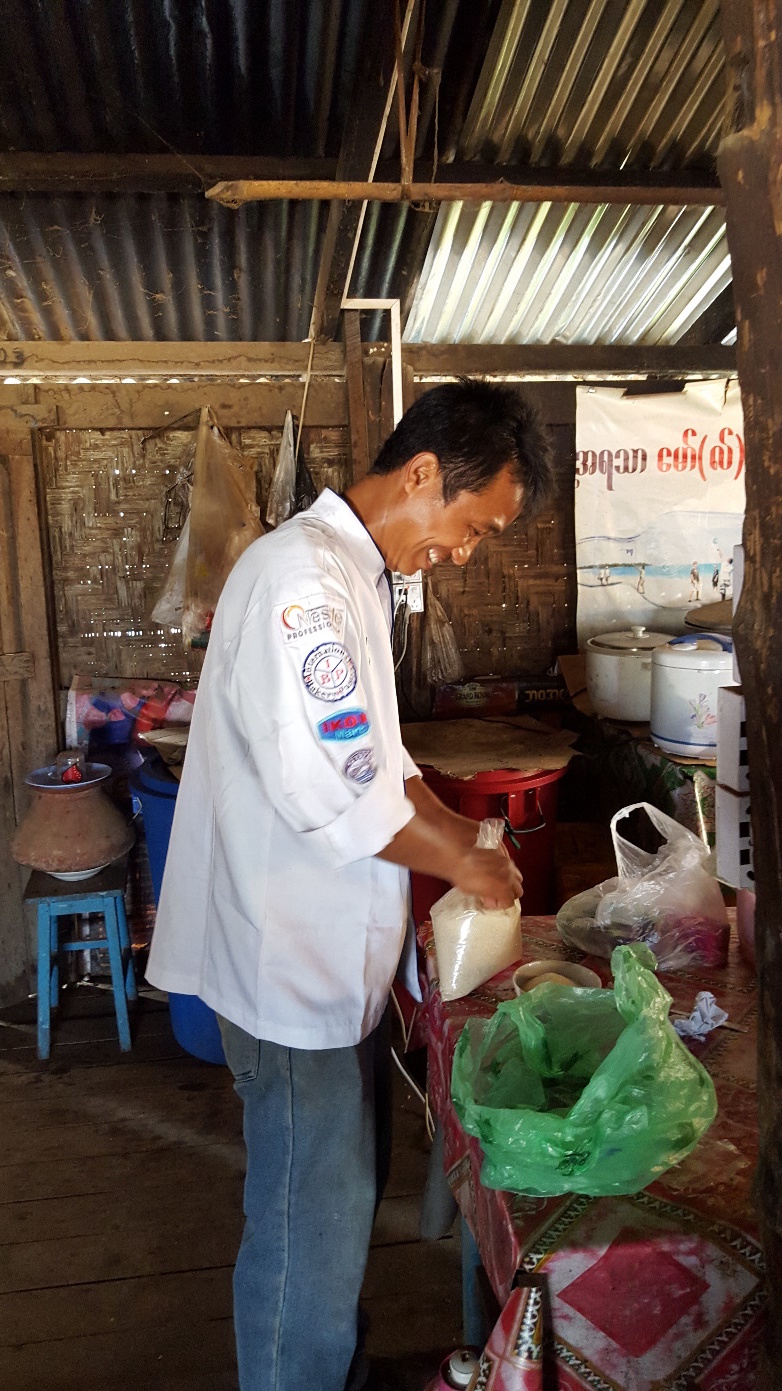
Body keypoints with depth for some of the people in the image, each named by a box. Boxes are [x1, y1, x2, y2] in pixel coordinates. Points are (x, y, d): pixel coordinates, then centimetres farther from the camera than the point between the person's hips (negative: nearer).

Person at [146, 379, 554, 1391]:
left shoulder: (353, 575, 11)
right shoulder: (301, 577, -23)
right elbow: (334, 792, -28)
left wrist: (466, 839, 7)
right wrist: (460, 865, -13)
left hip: (339, 954, 10)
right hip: (290, 963, -10)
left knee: (346, 1193, 25)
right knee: (309, 1225, 8)